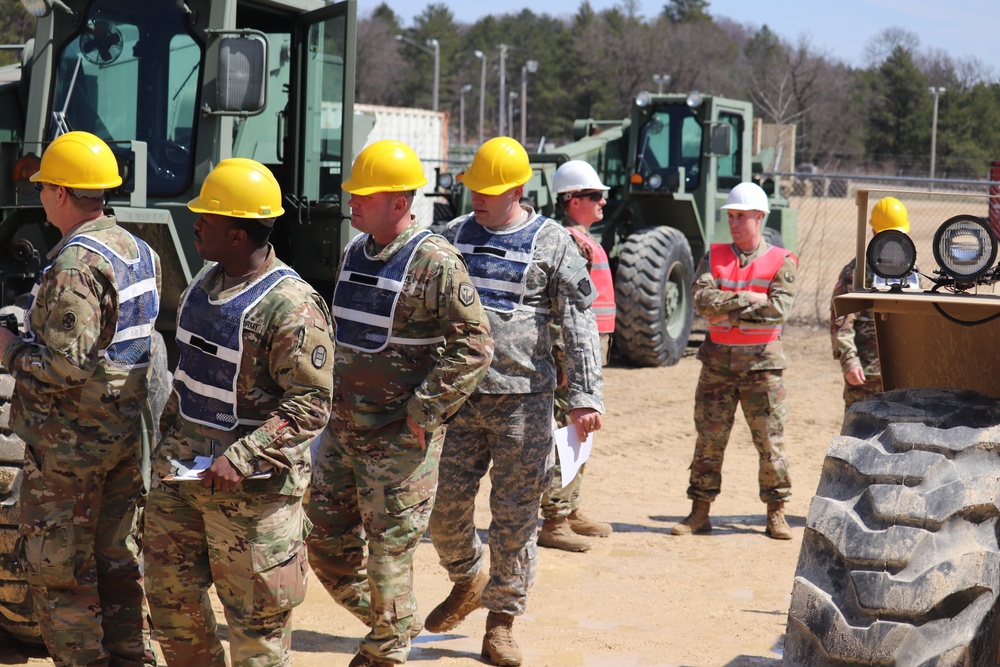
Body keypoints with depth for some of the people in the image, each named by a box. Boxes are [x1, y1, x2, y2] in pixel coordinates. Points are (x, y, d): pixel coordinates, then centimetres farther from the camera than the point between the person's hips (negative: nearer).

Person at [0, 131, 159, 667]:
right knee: (118, 562, 16)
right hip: (129, 434, 9)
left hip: (71, 441, -9)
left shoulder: (75, 265, -20)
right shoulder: (138, 251, 8)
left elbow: (65, 366, -25)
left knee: (57, 569, 2)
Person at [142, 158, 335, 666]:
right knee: (170, 589, 16)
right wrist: (168, 432, 18)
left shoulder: (293, 308, -19)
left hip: (250, 478, -8)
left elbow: (310, 406, -21)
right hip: (181, 468, 9)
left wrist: (240, 459, -27)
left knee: (254, 610, 2)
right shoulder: (204, 284, 9)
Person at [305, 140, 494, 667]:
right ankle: (387, 621, 32)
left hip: (400, 436, -8)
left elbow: (475, 346, -17)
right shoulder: (354, 252, 10)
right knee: (326, 540, 11)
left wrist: (423, 409, -19)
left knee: (389, 547, 0)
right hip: (343, 427, 8)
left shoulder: (435, 263, -15)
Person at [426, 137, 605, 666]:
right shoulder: (454, 236, 9)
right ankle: (467, 580, 30)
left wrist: (585, 396, -12)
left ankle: (501, 619, 14)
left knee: (514, 514, 1)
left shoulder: (552, 243, -2)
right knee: (445, 502, 2)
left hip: (523, 399, -3)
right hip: (459, 395, 3)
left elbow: (578, 324, -4)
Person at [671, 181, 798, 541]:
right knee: (709, 438, 5)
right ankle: (700, 511, 12)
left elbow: (779, 309, -15)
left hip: (761, 362, -2)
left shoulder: (781, 262, -1)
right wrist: (747, 299, -15)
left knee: (770, 440, 1)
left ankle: (776, 513, 11)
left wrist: (730, 313, -15)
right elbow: (702, 299, -9)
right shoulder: (714, 257, 7)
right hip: (718, 360, 2)